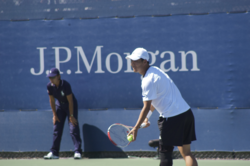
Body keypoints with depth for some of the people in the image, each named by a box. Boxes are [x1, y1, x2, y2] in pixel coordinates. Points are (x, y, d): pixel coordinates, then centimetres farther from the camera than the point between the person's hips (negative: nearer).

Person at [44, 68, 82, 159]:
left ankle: (77, 152, -16)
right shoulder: (49, 86, -16)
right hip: (59, 105, 5)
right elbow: (52, 101, -3)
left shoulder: (65, 85, -30)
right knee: (57, 129, 2)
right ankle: (54, 153, 6)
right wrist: (54, 115, -2)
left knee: (73, 128, -14)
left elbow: (70, 101, -24)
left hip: (71, 105, -5)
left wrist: (71, 116, -21)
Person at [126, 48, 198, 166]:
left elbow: (146, 107, -15)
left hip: (171, 118, -9)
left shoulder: (148, 80, -15)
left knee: (165, 152, 0)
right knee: (186, 153, 7)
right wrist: (147, 117, 27)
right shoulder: (155, 70, 14)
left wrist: (136, 128, -9)